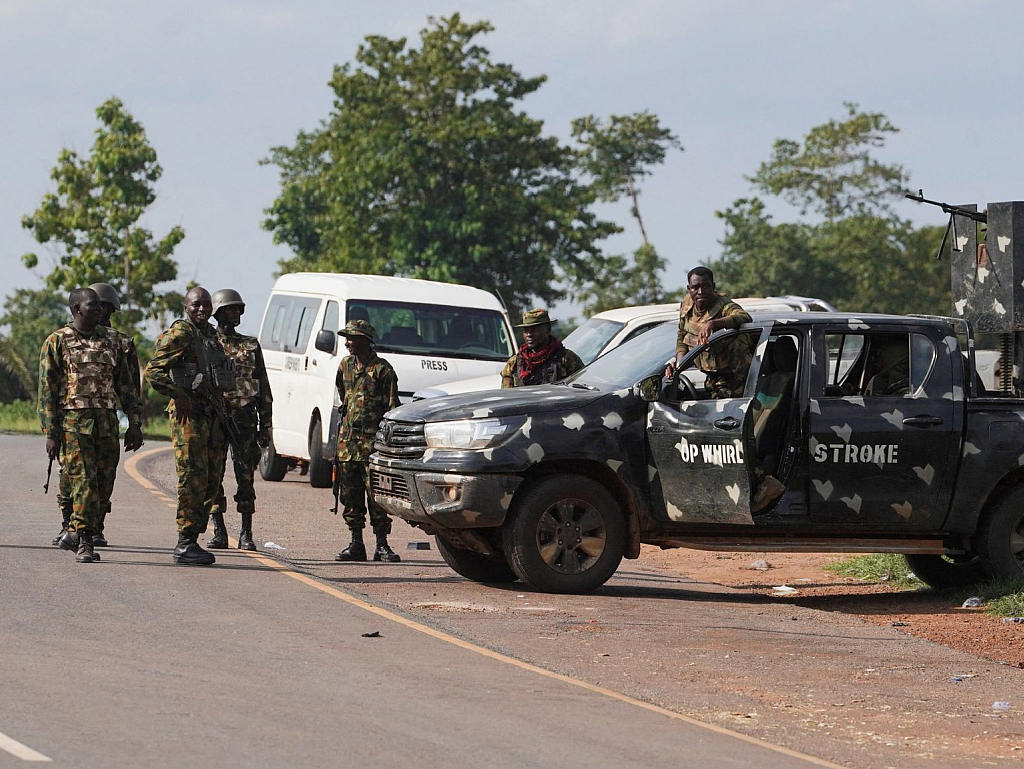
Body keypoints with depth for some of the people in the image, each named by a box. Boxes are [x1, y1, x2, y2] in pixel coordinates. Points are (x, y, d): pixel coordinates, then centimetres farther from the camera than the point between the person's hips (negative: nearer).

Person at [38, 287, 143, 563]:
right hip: (73, 423, -5)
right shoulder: (57, 342, 1)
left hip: (107, 424, 5)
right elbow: (47, 391, -2)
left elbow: (126, 386, 17)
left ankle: (73, 533, 17)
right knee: (84, 483, -10)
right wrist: (50, 434, -9)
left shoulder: (110, 342, 15)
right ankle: (84, 543, -4)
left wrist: (135, 424, 9)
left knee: (103, 487, 3)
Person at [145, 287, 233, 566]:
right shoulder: (178, 334, -9)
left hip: (210, 414, 9)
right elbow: (153, 371, -16)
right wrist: (178, 395, -21)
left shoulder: (211, 334, 18)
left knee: (209, 482, 9)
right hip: (188, 414, -9)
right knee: (193, 478, -12)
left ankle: (193, 541, 14)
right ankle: (185, 545, -12)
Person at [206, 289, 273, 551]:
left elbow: (263, 388, 14)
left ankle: (246, 534, 4)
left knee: (245, 478, 0)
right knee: (213, 477, -1)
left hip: (244, 420, 1)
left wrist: (265, 425, 8)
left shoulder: (251, 345, 14)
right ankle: (219, 532, 5)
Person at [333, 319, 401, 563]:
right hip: (348, 439, 6)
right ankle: (356, 545, 11)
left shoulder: (382, 369, -6)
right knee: (350, 495, 6)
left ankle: (382, 546, -2)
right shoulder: (345, 366, 12)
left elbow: (392, 408, -7)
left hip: (373, 440, -6)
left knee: (377, 495, -6)